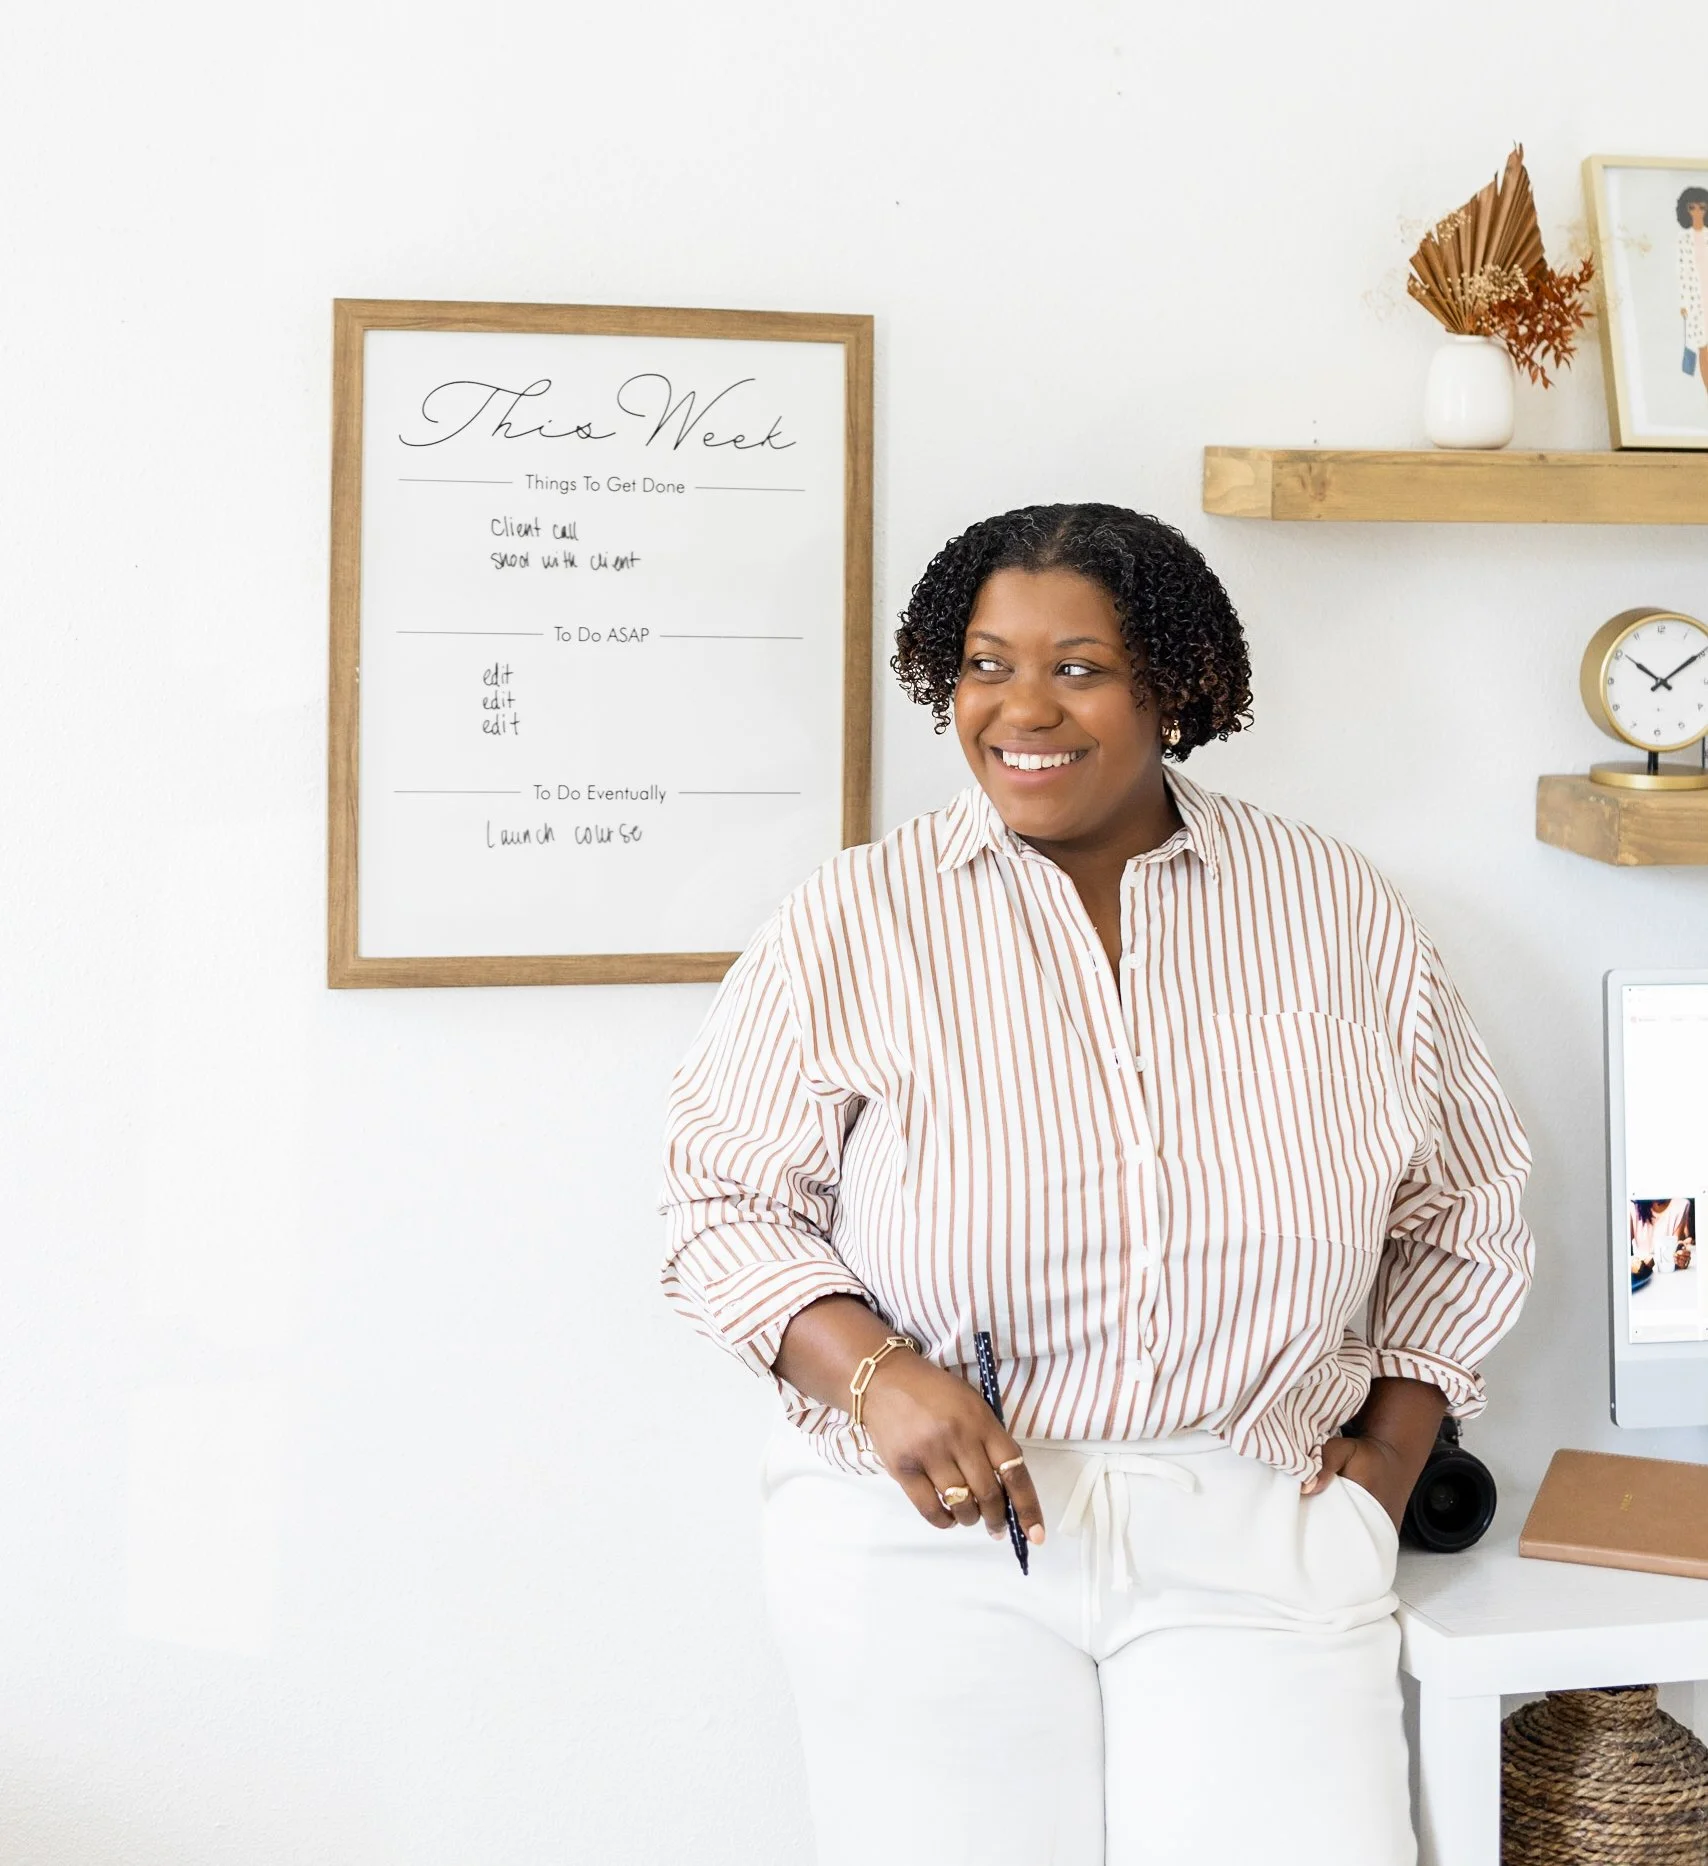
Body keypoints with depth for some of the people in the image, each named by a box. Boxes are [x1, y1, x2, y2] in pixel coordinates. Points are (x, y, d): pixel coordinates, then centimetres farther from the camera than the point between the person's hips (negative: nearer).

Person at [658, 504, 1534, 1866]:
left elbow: (1463, 1212, 14)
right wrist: (873, 1373, -16)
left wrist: (1387, 1460, 7)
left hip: (1256, 1539, 1)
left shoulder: (1339, 913, 3)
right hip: (926, 1535, -1)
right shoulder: (851, 923, -1)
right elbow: (730, 1201, 0)